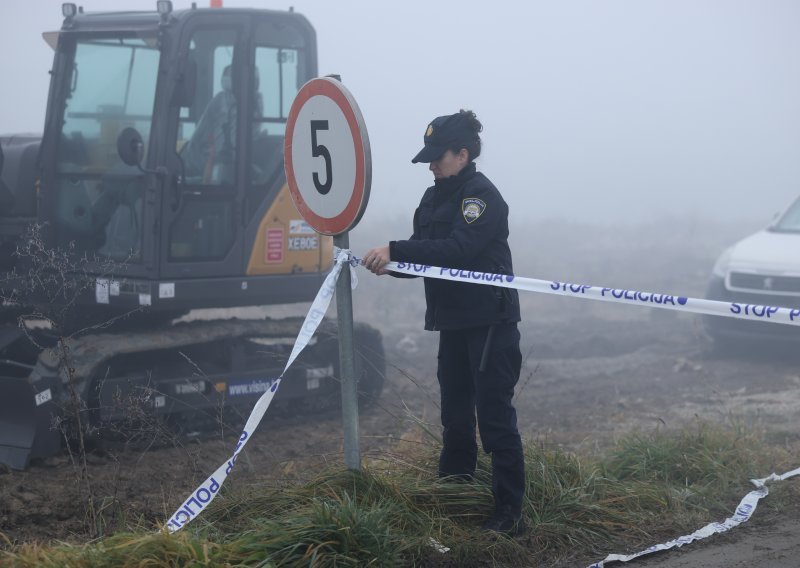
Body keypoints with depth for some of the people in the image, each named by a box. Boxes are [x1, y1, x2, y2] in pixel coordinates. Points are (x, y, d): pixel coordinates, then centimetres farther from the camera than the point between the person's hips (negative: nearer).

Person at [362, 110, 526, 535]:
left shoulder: (481, 195, -13)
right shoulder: (434, 197, 13)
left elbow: (458, 249, -27)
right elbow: (425, 255, 12)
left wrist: (395, 251, -31)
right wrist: (391, 264, -10)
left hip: (490, 323, -9)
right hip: (453, 322, 9)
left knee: (495, 415, -9)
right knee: (455, 413, 15)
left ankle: (509, 513, -6)